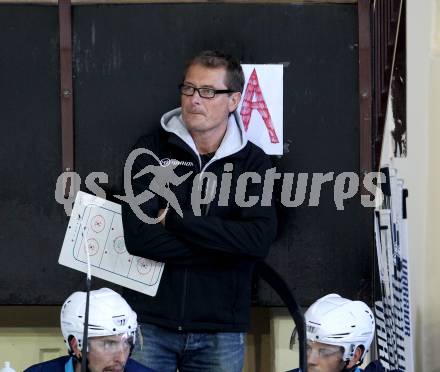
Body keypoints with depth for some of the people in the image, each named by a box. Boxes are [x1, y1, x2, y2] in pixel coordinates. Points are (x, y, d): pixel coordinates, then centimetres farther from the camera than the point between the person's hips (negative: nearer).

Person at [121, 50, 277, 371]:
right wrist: (222, 246, -12)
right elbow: (138, 236, -11)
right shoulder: (152, 151, 2)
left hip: (221, 331, 0)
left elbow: (260, 239, -13)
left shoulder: (253, 162, 3)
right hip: (152, 323, 0)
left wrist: (176, 220, -13)